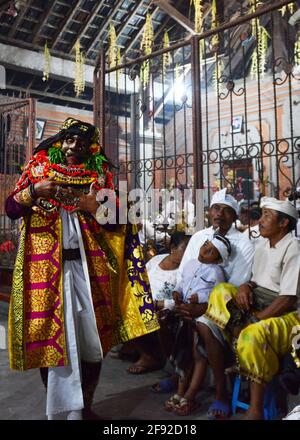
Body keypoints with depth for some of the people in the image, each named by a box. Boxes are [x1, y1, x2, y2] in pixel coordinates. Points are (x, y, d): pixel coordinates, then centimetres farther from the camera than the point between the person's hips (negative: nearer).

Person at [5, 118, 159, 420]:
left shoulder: (98, 176, 10)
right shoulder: (39, 169, 8)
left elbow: (116, 224, 6)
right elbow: (11, 209, 1)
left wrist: (96, 208, -11)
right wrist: (34, 191, -16)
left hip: (88, 267, 2)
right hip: (46, 268, -1)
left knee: (91, 335, 5)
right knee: (51, 335, 0)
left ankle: (84, 405, 24)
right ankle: (62, 408, 17)